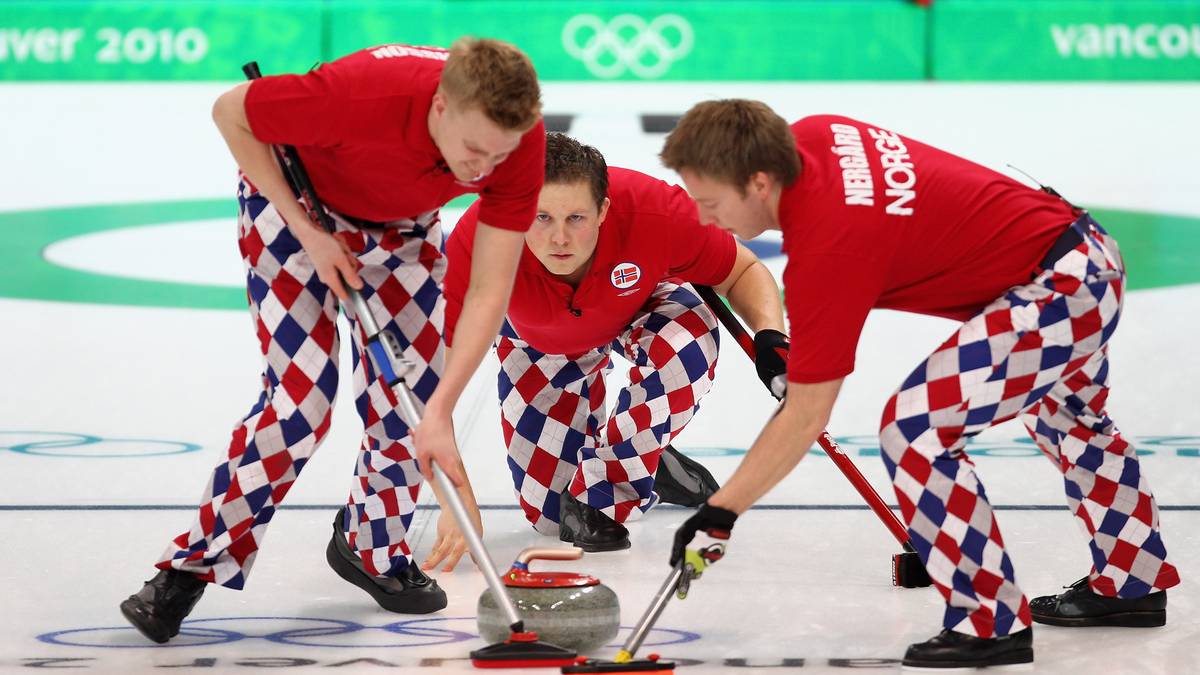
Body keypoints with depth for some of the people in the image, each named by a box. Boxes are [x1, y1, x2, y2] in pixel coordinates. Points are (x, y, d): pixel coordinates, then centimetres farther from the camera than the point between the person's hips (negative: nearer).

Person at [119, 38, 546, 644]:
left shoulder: (521, 138, -30)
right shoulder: (359, 94, -43)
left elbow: (490, 290, -26)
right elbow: (230, 112, -24)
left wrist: (439, 412, -33)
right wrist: (309, 231, -24)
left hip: (401, 220, 4)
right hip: (295, 196, -4)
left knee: (420, 391, -1)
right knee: (300, 396, -16)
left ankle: (371, 548, 25)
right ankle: (192, 566, -3)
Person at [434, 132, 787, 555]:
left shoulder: (655, 213, -39)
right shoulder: (478, 238, -41)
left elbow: (744, 271, -20)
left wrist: (770, 337, -40)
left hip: (644, 310, 0)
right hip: (541, 345, 1)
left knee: (689, 344, -36)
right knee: (546, 514, -3)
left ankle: (600, 496, -16)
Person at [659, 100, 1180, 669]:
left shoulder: (827, 248, -28)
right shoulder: (809, 136, -5)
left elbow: (806, 417, -23)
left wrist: (719, 513, -18)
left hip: (1052, 291, -11)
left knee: (914, 428, -16)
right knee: (1068, 417, 32)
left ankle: (993, 623, -5)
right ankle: (1130, 584, 51)